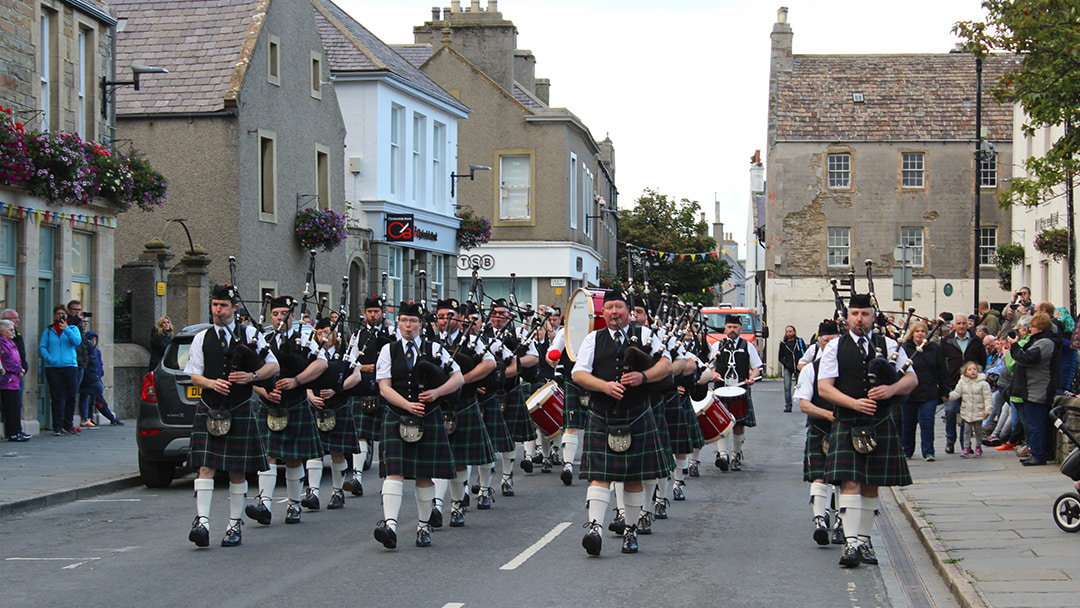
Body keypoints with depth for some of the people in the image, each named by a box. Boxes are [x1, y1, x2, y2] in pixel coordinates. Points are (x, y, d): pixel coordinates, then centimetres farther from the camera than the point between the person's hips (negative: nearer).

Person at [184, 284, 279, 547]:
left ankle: (234, 525, 12)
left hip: (240, 410, -1)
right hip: (209, 410, 1)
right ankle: (202, 522, -14)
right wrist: (212, 383, -15)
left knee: (237, 471, 4)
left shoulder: (250, 334, 6)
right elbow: (194, 375, 6)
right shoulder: (201, 338, 10)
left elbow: (273, 365, 6)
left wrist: (252, 376, -12)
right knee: (206, 467, -9)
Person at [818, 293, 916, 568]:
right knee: (850, 483, -12)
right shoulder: (835, 348, 4)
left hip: (880, 425, 2)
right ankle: (851, 544, -15)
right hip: (846, 424, -2)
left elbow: (912, 379, 6)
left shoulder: (889, 346, 8)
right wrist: (854, 403, -17)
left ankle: (864, 540, 18)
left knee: (871, 486, 8)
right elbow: (824, 387, -3)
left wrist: (892, 389, -16)